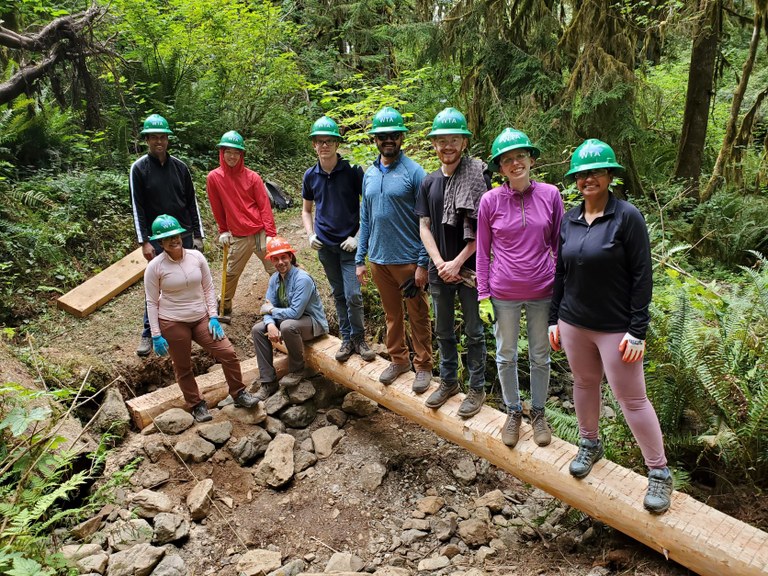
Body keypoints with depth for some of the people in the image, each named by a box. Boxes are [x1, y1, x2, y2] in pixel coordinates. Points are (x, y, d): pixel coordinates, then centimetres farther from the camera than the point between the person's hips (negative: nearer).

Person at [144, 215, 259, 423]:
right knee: (183, 367, 10)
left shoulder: (196, 257, -4)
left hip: (201, 318, 3)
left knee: (228, 353, -2)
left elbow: (208, 288, 3)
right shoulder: (154, 267, -11)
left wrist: (213, 317, -3)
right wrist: (156, 335, -8)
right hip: (172, 323, -2)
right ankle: (197, 405, 31)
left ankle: (239, 394, 18)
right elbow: (151, 302, -6)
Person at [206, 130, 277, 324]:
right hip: (238, 237, 1)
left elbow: (265, 206, -3)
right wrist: (223, 231, 13)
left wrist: (271, 233, -9)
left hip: (261, 232, -1)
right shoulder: (214, 177, -2)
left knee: (276, 270, 3)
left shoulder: (252, 177, -2)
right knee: (230, 275, 10)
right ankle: (225, 311, 26)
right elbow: (217, 208, 7)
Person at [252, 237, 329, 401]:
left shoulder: (302, 279, -25)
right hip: (287, 319, 8)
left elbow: (295, 312, -31)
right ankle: (268, 382, -4)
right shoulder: (275, 278, 1)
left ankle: (297, 370, -11)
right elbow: (269, 306, -2)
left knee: (288, 325, -37)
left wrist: (271, 310, -16)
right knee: (257, 330, -6)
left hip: (313, 323, -8)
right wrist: (270, 324, -24)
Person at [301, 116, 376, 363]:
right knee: (338, 294, 12)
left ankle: (358, 338, 13)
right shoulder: (310, 176, 4)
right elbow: (306, 210, 16)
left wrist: (358, 236, -12)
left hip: (349, 243, -4)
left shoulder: (353, 171, -9)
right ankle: (347, 339, 24)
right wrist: (311, 235, 1)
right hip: (325, 245, 4)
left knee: (353, 295, -7)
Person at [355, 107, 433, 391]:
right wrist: (360, 259, 9)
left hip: (408, 259, -5)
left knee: (418, 317, 8)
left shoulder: (414, 172, -10)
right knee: (392, 315, 17)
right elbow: (365, 220, 12)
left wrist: (423, 263, -14)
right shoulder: (369, 175, 7)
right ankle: (398, 360, 33)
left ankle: (424, 366, 22)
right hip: (379, 259, 5)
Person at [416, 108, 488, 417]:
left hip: (469, 268, -4)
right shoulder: (429, 182, 6)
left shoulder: (477, 177, -8)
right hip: (439, 270, 5)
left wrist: (457, 263, -14)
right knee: (443, 331, 16)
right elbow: (424, 227, 5)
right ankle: (448, 381, 33)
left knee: (474, 331, 7)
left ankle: (477, 388, 22)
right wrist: (439, 263, -8)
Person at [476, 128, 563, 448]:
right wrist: (483, 294, -2)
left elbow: (559, 244, 3)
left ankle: (538, 412, 36)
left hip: (542, 292, 1)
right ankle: (513, 411, 35)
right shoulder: (490, 201, -8)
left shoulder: (550, 195, -6)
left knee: (540, 356, 15)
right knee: (506, 356, 14)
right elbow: (483, 251, -1)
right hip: (504, 293, 0)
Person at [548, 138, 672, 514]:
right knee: (584, 384, 18)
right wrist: (554, 320, 10)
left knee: (632, 399, 0)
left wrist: (638, 332, -14)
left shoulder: (627, 216, -11)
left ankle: (659, 472, 17)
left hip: (616, 327, -5)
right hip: (574, 323, 5)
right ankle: (590, 445, 40)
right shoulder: (569, 220, 4)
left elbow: (642, 276, -12)